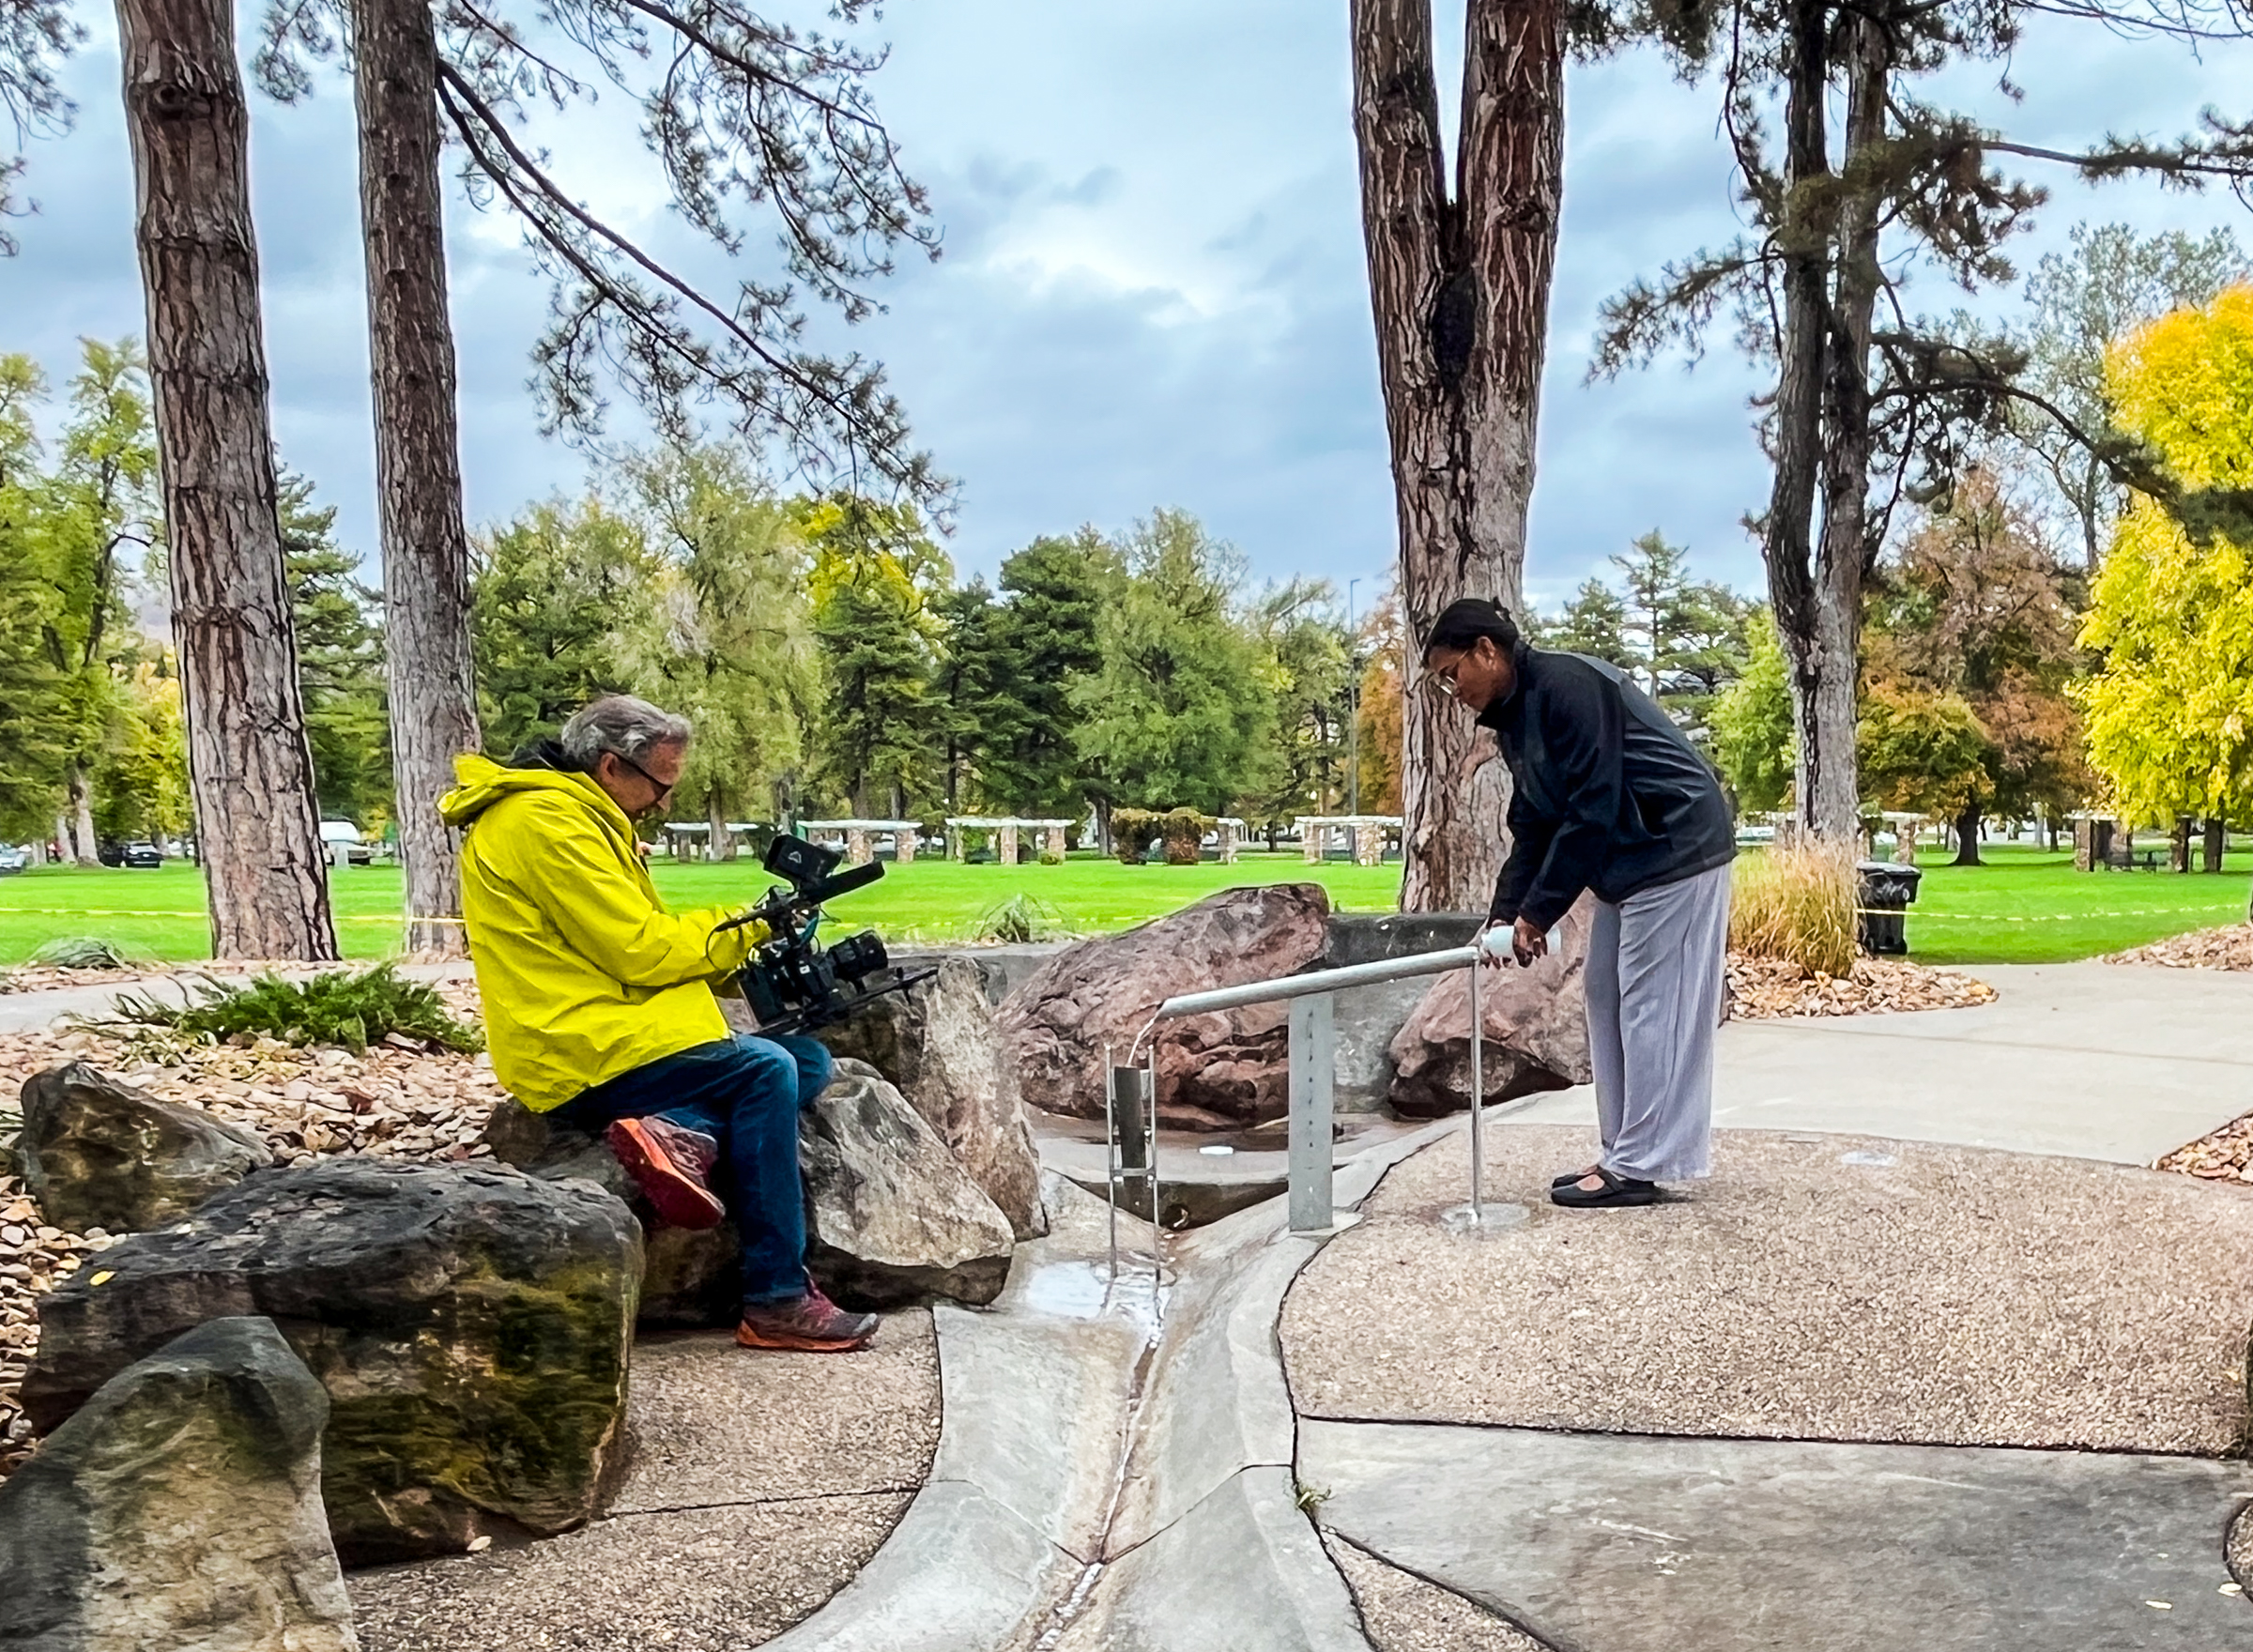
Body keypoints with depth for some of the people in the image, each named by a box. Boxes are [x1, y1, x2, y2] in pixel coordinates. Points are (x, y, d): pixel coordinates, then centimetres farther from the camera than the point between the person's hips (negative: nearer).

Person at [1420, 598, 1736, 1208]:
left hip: (1675, 853, -10)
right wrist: (1505, 912, 0)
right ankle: (1624, 1154, 17)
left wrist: (1538, 913, -19)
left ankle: (1638, 1166, -1)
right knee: (1607, 999, 11)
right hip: (1628, 861, 10)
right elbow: (1532, 826, 12)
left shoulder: (1566, 685, -20)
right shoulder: (1513, 719, 10)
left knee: (1653, 1009, -6)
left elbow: (1592, 809, -23)